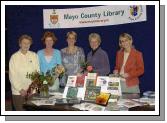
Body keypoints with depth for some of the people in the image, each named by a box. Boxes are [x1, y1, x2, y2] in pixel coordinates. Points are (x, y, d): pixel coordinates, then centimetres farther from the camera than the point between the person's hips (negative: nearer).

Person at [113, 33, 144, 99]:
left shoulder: (137, 54, -2)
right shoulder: (119, 53, 12)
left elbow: (141, 70, -3)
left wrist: (129, 74, -15)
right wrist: (116, 71, -1)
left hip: (131, 85, -3)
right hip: (119, 84, 4)